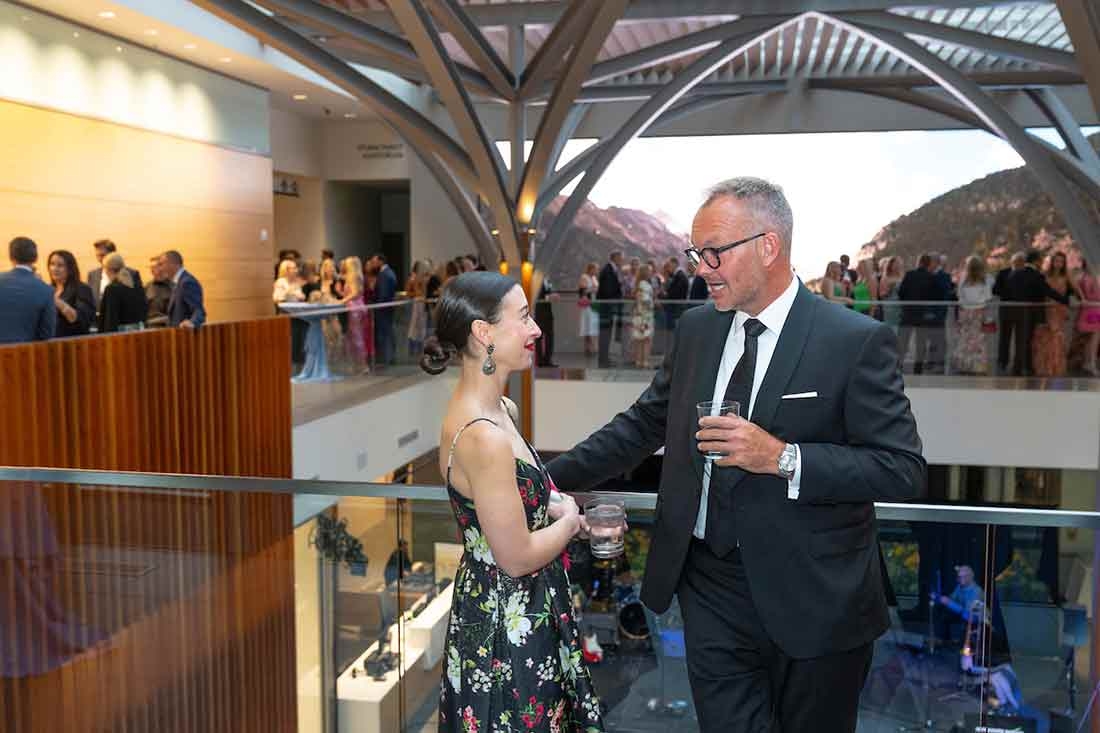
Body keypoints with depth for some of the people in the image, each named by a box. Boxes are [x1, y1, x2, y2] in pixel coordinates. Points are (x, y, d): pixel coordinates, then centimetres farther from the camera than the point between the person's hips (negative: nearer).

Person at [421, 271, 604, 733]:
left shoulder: (496, 409, 2)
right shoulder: (483, 435, -28)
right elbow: (517, 556, -24)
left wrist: (553, 508, -1)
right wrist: (570, 521, -7)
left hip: (518, 613, 9)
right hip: (506, 629, -9)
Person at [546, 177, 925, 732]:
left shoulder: (856, 341, -12)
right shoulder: (696, 329, 4)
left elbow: (903, 470, -14)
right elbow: (641, 425, 11)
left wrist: (783, 458, -25)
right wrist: (547, 479, 4)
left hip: (811, 600, -3)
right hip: (711, 588, 4)